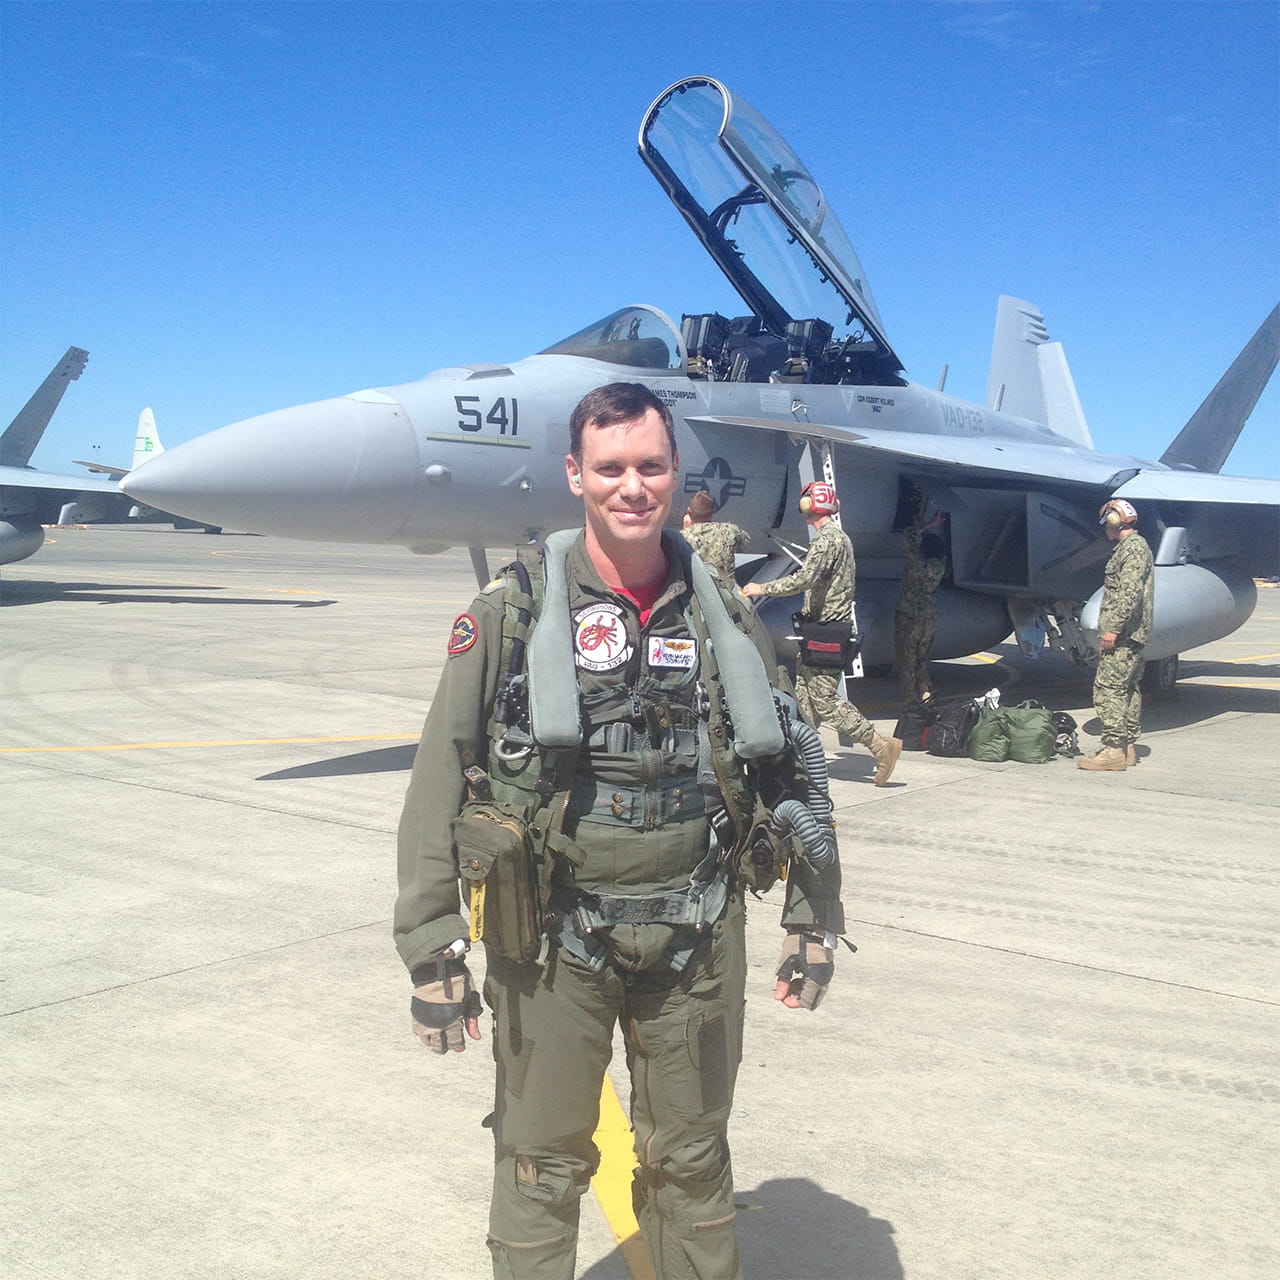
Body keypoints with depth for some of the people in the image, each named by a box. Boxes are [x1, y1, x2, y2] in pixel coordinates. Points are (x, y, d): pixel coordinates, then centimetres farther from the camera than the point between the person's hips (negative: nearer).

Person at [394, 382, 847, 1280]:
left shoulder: (724, 616, 4)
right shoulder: (514, 614, -5)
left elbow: (788, 773, 10)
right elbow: (440, 785, -6)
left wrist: (815, 919, 9)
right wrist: (432, 951, -9)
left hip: (697, 937, 2)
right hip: (555, 938, -2)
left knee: (692, 1166, 17)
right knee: (542, 1165, 11)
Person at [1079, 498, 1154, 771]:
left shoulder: (1133, 547, -12)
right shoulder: (1131, 547, 21)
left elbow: (1130, 593, -22)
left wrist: (1113, 628, -24)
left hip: (1121, 636, -11)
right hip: (1130, 635, 11)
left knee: (1108, 689, -12)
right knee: (1128, 688, 12)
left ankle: (1114, 750, -13)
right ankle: (1128, 747, 17)